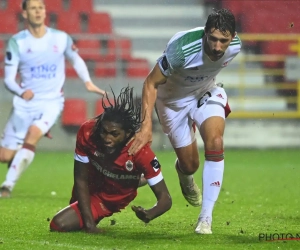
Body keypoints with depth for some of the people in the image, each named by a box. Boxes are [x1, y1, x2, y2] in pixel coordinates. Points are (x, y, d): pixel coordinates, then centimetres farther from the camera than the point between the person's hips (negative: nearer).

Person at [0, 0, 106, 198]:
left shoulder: (61, 38, -1)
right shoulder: (17, 42, -5)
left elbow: (76, 59, 18)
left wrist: (88, 82, 2)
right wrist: (21, 92, -28)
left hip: (51, 102, -1)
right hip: (25, 103, 1)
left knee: (33, 133, -31)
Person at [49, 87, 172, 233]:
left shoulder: (141, 151, -36)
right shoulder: (87, 133, -32)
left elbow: (165, 199, -31)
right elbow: (80, 180, -20)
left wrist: (148, 215, -55)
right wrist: (89, 223, -24)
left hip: (120, 200, -3)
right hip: (93, 193, 3)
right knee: (58, 225, -4)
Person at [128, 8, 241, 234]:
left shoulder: (235, 47, -22)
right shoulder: (182, 49, -38)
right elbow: (151, 83, -29)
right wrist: (147, 125, -36)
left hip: (206, 93, 3)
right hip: (174, 99, -3)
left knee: (215, 142, -23)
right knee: (190, 165, 2)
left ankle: (206, 218, -16)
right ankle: (184, 173, 46)